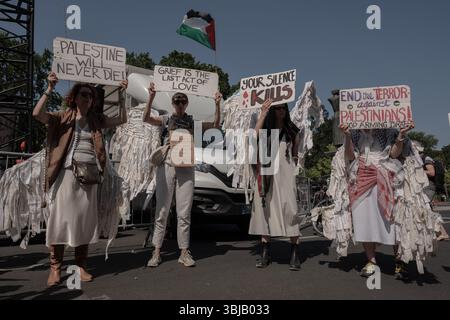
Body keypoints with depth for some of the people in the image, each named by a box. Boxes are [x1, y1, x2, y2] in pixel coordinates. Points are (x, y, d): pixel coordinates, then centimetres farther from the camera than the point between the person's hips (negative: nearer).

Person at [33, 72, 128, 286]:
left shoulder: (96, 120, 14)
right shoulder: (63, 117, 4)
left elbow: (122, 120, 10)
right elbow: (37, 114, -11)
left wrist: (121, 95, 5)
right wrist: (49, 90, -15)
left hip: (89, 174, 3)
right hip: (67, 172, -3)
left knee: (86, 219, 5)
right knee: (61, 217, -4)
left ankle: (81, 266, 14)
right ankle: (55, 268, 5)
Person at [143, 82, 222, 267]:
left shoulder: (193, 122, 12)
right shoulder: (166, 119, 7)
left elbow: (216, 125, 4)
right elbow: (146, 118, -9)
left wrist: (217, 104, -6)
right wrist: (151, 97, -20)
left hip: (186, 168, 1)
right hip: (166, 165, -1)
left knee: (184, 212, 3)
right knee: (162, 210, 1)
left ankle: (184, 252, 11)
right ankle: (157, 252, 9)